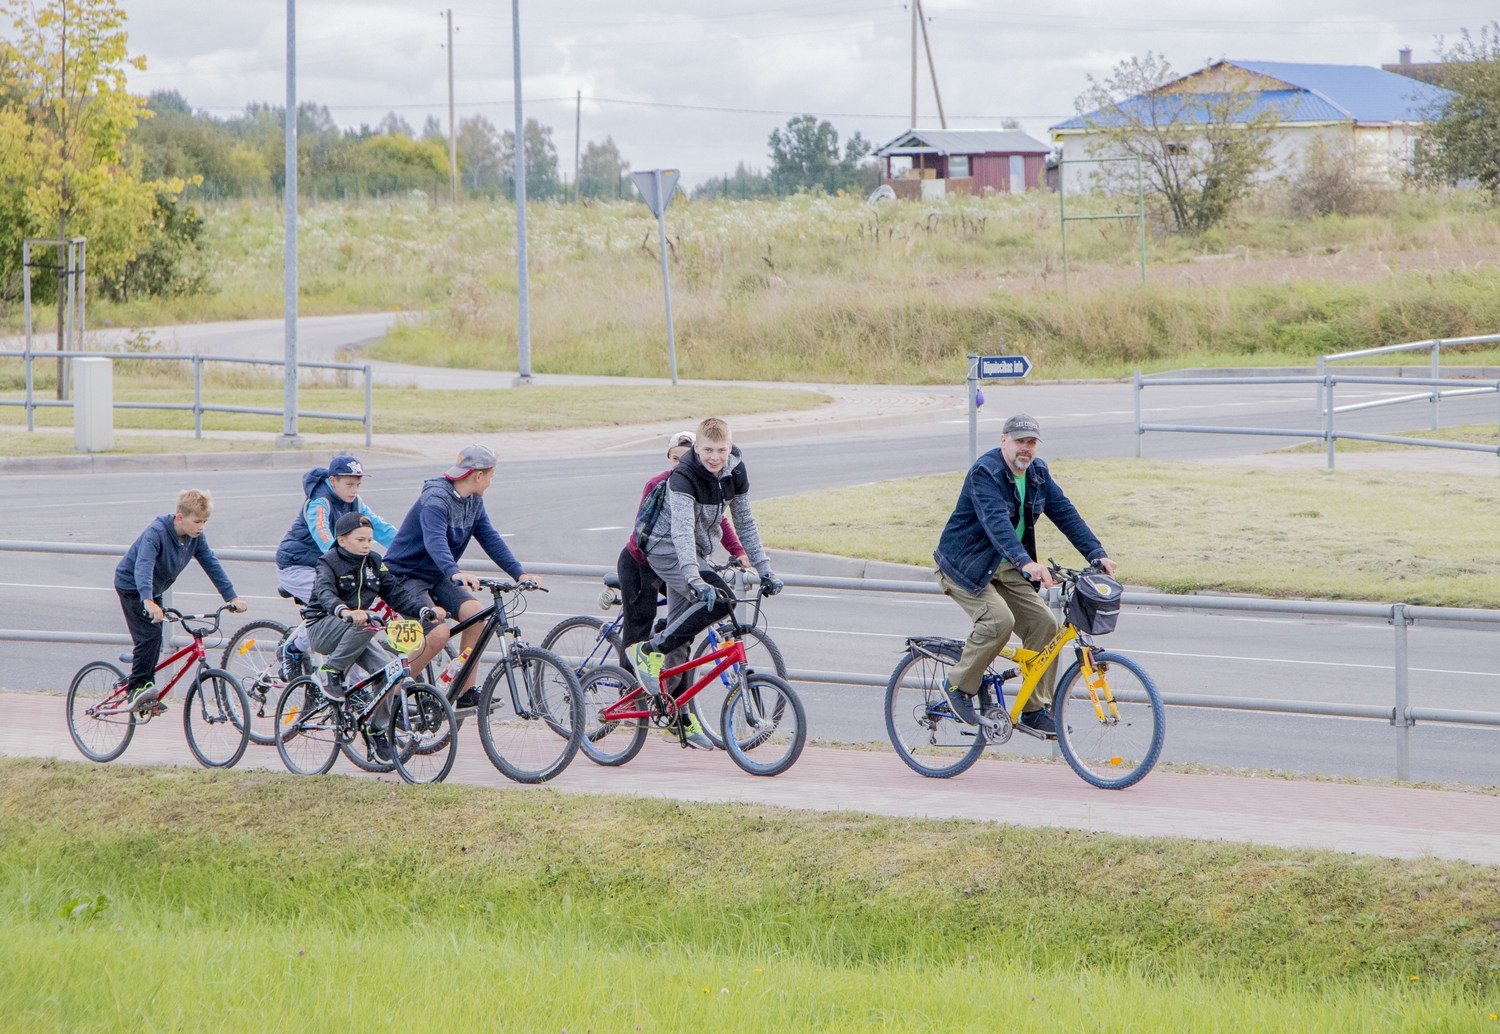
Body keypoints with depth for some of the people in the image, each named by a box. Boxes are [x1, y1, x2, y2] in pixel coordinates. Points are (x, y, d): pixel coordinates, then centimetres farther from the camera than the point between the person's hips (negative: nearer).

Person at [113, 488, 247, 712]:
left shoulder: (196, 538, -10)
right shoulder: (156, 532, -31)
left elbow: (212, 565, -3)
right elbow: (143, 566, -43)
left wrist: (232, 596, -9)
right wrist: (148, 601, -58)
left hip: (154, 591, 7)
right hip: (132, 586, -7)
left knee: (154, 641, 5)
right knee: (149, 635, -22)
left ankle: (145, 694, 13)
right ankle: (138, 688, -20)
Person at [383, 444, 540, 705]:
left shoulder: (474, 502, 4)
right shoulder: (436, 499, -24)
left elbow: (490, 539, 1)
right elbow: (435, 540, -40)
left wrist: (520, 573, -13)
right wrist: (455, 573, -58)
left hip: (437, 576, 8)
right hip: (406, 574, -8)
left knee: (475, 613, -17)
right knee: (438, 634, -25)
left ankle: (466, 692, -9)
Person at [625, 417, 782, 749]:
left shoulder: (735, 472, -5)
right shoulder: (683, 478, -26)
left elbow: (745, 523, 6)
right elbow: (682, 530, -37)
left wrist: (765, 571, 3)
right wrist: (694, 578, -50)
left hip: (697, 553, 7)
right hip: (667, 551, -7)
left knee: (680, 639, 11)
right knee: (720, 600, -29)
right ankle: (649, 651, -20)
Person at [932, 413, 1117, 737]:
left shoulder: (1038, 473, 3)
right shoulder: (985, 472, -22)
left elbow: (1065, 512, 0)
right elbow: (996, 522, -37)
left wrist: (1096, 554, -13)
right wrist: (1025, 563, -51)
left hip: (1005, 569, 8)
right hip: (966, 566, -7)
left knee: (1043, 624, -6)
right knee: (999, 620, -29)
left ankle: (1035, 711, 2)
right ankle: (958, 686, -9)